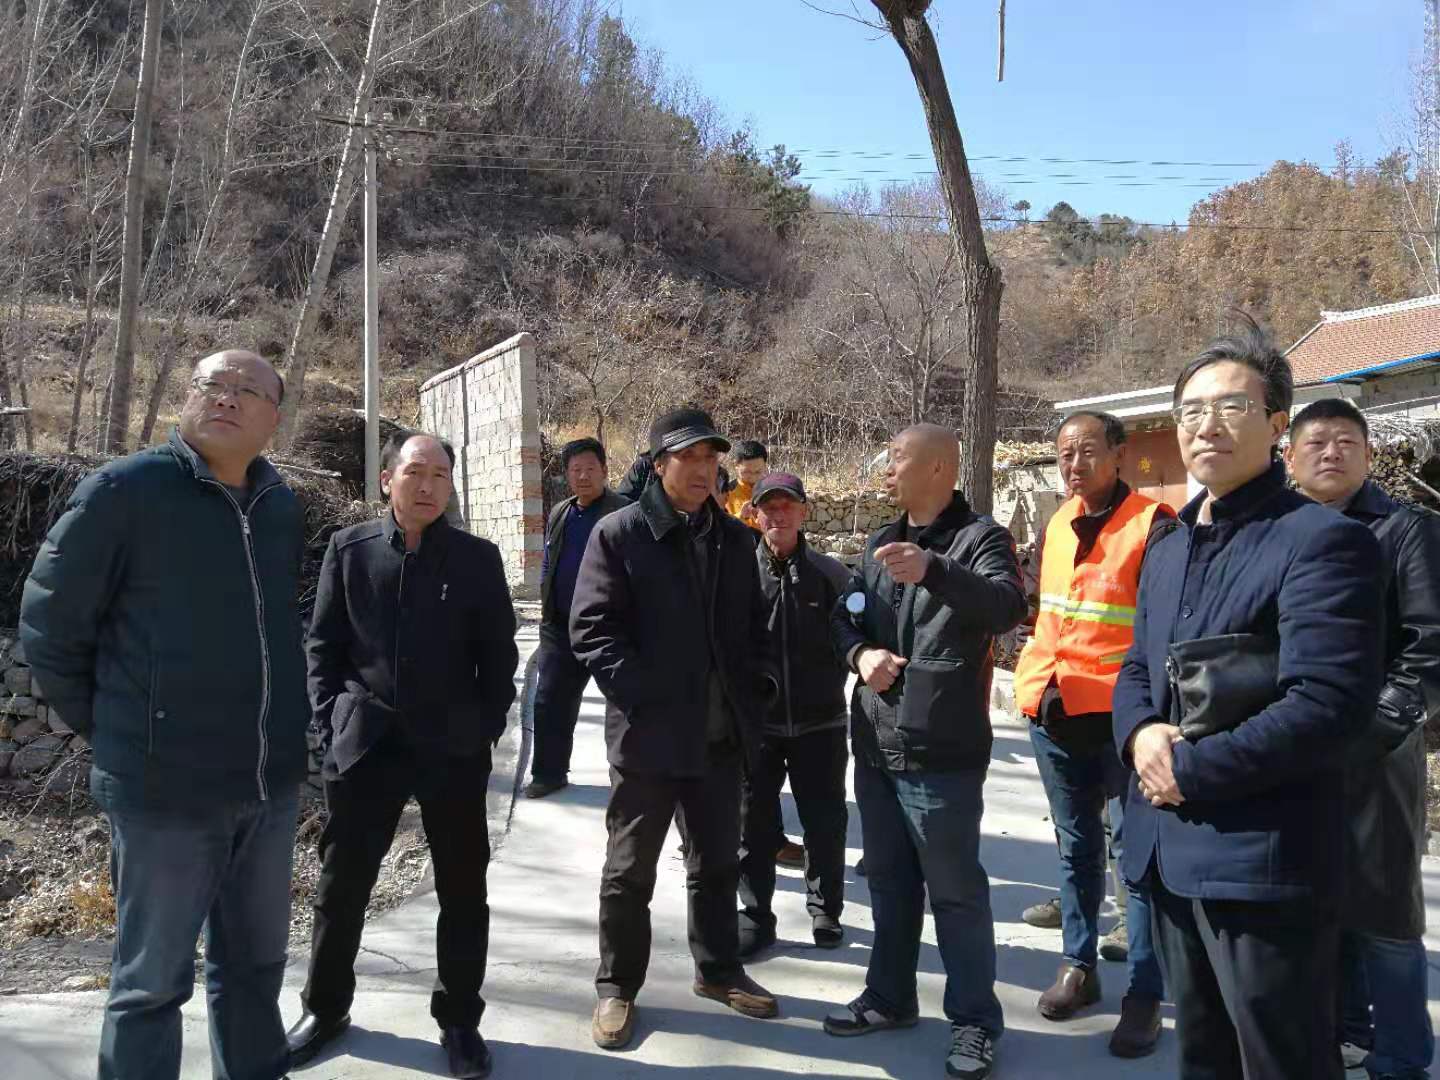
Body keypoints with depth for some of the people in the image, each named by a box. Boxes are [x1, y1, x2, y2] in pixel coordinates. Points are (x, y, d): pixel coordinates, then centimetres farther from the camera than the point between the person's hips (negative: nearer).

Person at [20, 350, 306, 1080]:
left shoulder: (283, 507, 6)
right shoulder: (123, 491, -10)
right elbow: (49, 625, -4)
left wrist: (276, 732, 13)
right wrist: (112, 732, 0)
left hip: (272, 783, 5)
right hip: (165, 786, -5)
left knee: (255, 961, 19)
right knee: (153, 979, 9)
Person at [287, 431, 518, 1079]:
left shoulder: (478, 558, 0)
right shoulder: (349, 549, 2)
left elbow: (499, 654, 4)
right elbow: (323, 645, 6)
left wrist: (487, 727, -1)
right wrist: (331, 722, -1)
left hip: (455, 749, 0)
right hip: (364, 744, 1)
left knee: (462, 890, 8)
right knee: (341, 883, 12)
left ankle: (459, 1019, 25)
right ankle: (325, 1008, 33)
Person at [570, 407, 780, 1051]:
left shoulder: (734, 539, 10)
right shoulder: (619, 534, -8)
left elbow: (752, 625, 18)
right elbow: (592, 629, -12)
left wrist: (756, 688, 5)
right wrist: (643, 697, -18)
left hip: (721, 733, 5)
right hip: (648, 732, -5)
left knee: (717, 862, 19)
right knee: (629, 870, 10)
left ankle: (718, 970, 37)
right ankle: (617, 986, 26)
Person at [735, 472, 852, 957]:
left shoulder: (830, 573, -1)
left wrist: (830, 685, 0)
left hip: (819, 721, 1)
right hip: (756, 720, 0)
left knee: (826, 823, 10)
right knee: (754, 823, 9)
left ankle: (825, 910, 31)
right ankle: (756, 914, 25)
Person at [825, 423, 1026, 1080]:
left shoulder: (979, 537, -9)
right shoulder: (881, 544, 14)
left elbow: (1008, 606, -28)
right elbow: (844, 616, 16)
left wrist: (933, 571, -44)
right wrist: (860, 652, -7)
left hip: (941, 753, -7)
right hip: (876, 747, 7)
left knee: (955, 890, 5)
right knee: (889, 881, 19)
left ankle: (975, 1020, 20)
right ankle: (889, 996, 35)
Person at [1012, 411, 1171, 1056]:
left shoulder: (1152, 525, -9)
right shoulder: (1055, 526, 10)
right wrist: (1035, 671, 13)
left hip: (1118, 714, -6)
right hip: (1052, 712, 6)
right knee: (1076, 844, 17)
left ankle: (1145, 994, 13)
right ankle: (1080, 966, 31)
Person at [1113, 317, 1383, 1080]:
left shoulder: (1321, 541, -12)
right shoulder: (1167, 550, 14)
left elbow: (1328, 705, -22)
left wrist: (1191, 769, -17)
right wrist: (1141, 734, -6)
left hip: (1263, 859, -8)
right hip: (1168, 852, 8)